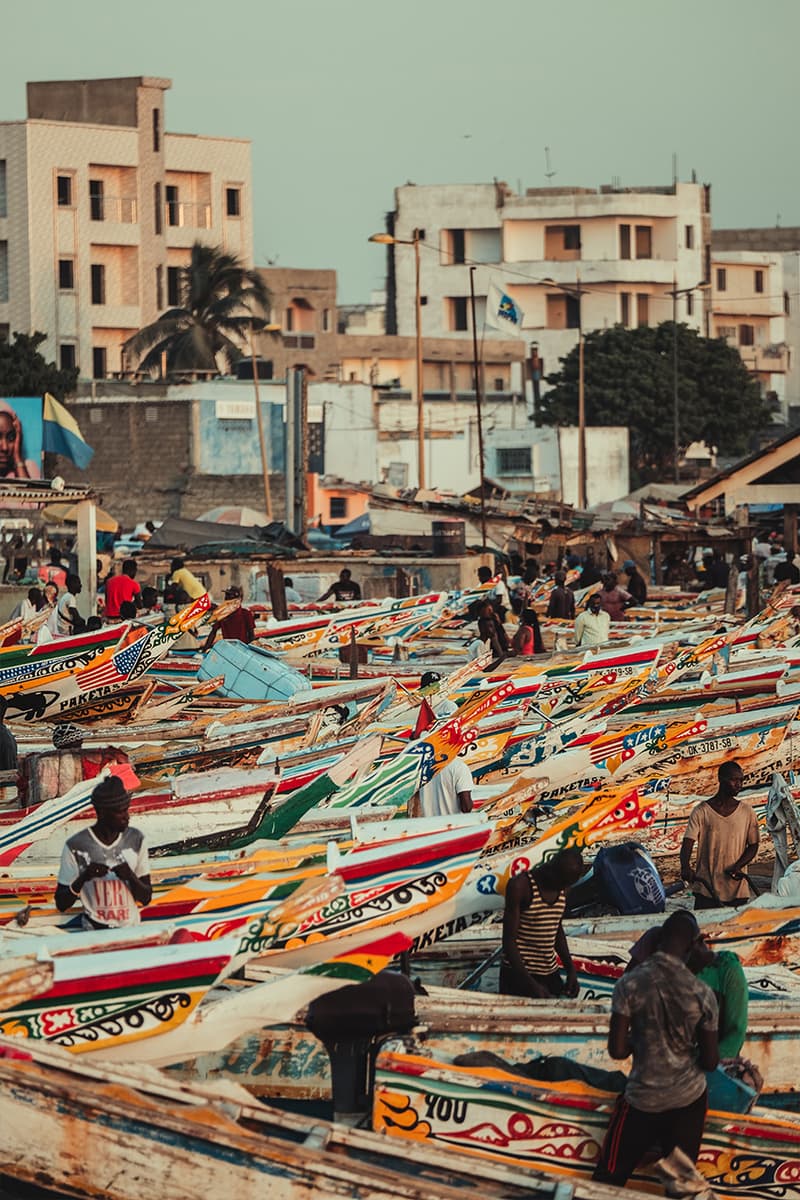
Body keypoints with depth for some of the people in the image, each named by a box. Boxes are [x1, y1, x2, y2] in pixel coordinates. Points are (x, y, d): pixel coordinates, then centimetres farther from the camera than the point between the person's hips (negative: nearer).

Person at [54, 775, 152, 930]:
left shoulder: (135, 840, 4)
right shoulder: (76, 847, -6)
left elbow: (145, 899, 9)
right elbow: (61, 905, -2)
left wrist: (131, 877, -12)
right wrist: (83, 877, -19)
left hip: (131, 929, 3)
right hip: (95, 932, -3)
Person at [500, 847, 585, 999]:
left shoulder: (563, 887, 6)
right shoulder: (520, 886, -15)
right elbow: (509, 941, -16)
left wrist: (571, 969, 7)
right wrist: (531, 984, -24)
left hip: (550, 974, 6)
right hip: (518, 974, -6)